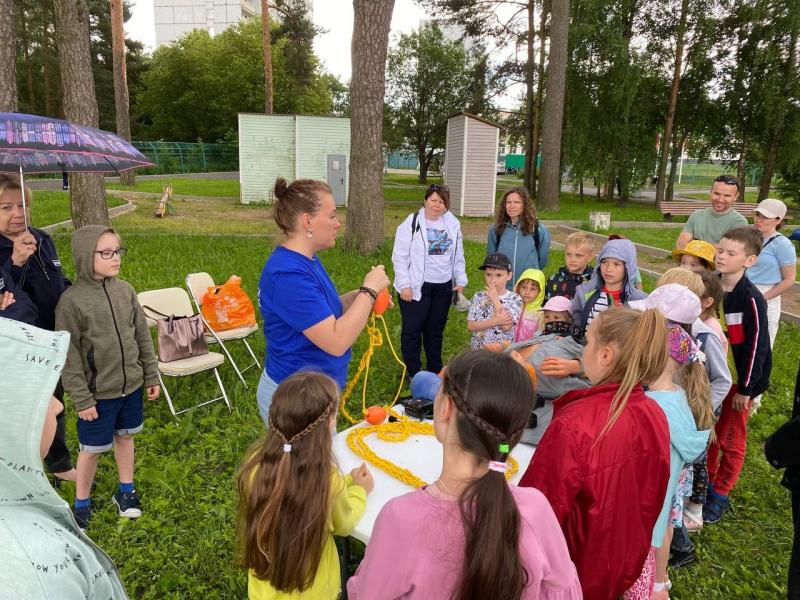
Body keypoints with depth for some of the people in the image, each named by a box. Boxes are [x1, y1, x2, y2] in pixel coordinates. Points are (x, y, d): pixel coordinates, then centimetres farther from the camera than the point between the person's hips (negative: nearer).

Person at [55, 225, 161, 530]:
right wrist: (81, 399, -12)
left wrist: (151, 376, 7)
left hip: (131, 385, 4)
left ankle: (125, 490, 39)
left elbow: (143, 336, 5)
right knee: (92, 449, 11)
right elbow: (69, 356, -13)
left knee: (125, 437, 19)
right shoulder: (71, 300, -17)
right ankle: (81, 503, 33)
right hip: (98, 393, -4)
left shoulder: (125, 290, -3)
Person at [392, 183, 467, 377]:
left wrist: (460, 281, 7)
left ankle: (435, 372, 29)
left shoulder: (453, 224, 7)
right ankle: (413, 374, 15)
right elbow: (400, 256, -9)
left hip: (443, 287, 5)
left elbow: (458, 256, 13)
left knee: (436, 330, 16)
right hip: (417, 287, -4)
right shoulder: (412, 223, -8)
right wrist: (404, 285, -14)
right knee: (412, 331, 1)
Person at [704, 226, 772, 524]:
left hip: (740, 378, -5)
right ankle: (705, 481, 32)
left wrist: (745, 388, -13)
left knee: (731, 439, 8)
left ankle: (720, 494, 23)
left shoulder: (751, 298, -19)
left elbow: (757, 345, -16)